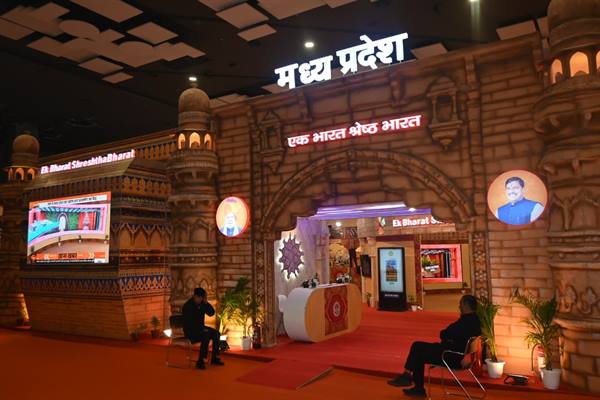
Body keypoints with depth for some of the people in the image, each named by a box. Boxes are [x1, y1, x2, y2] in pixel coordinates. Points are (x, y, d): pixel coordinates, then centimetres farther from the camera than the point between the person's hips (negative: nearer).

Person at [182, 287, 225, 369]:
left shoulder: (202, 304, 4)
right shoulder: (187, 306, -18)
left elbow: (211, 313, 1)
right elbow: (189, 323, -24)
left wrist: (206, 302, -11)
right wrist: (202, 329, -25)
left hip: (200, 328, 8)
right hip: (190, 330, -8)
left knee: (216, 333, -9)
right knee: (207, 336, -30)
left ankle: (215, 358, -1)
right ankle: (200, 361, -25)